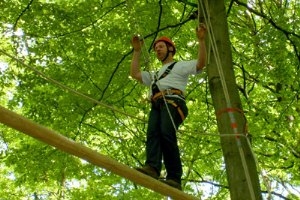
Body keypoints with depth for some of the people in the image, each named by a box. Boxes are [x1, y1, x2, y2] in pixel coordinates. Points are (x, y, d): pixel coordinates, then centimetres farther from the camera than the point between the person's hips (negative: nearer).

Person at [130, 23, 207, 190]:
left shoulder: (180, 66, 23)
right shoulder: (155, 75, 44)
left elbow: (201, 63, 6)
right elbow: (135, 73, 38)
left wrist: (201, 40, -3)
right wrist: (137, 51, 38)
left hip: (172, 102, -6)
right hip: (157, 106, 6)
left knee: (166, 134, -29)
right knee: (153, 133, -23)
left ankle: (175, 178, -37)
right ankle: (152, 167, -46)